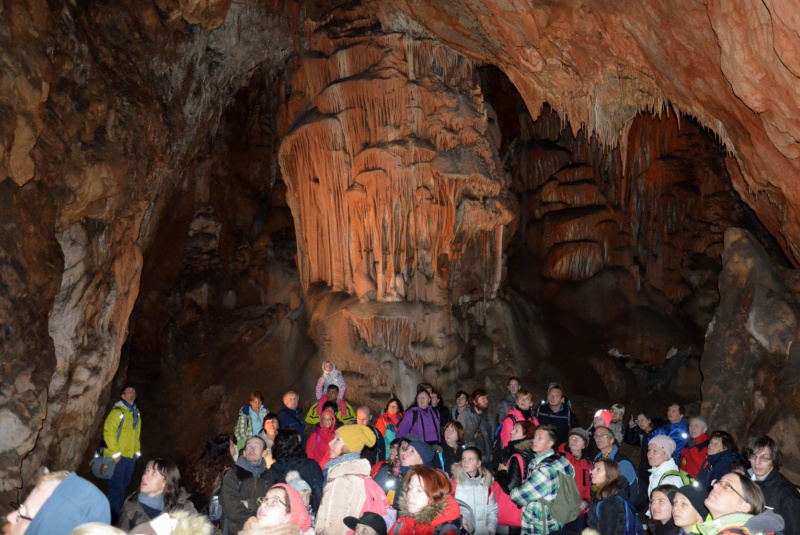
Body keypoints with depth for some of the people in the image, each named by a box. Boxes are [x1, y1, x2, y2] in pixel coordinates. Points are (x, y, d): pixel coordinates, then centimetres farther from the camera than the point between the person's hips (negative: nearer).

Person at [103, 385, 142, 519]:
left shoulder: (136, 413, 13)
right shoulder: (117, 411, -12)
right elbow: (108, 432, -16)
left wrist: (137, 451, 14)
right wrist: (115, 453, -16)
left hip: (131, 456, 7)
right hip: (119, 457, -7)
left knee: (124, 486, 16)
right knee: (117, 486, -3)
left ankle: (119, 512, 28)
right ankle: (113, 516, 7)